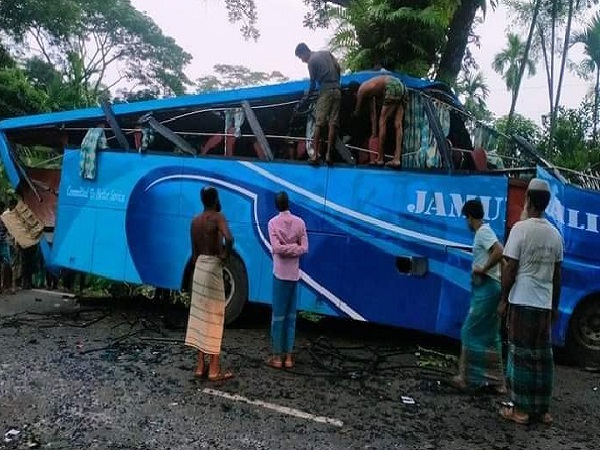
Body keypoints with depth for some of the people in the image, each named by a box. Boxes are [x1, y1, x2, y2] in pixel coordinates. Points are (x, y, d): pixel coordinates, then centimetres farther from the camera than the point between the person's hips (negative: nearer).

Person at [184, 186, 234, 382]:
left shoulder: (195, 221, 9)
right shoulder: (218, 217, -11)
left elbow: (194, 252, 12)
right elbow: (229, 238, -31)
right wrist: (226, 255, -12)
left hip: (199, 266, 7)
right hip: (213, 267, -7)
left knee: (200, 315, 12)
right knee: (214, 317, 0)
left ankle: (201, 365, 18)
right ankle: (214, 369, 6)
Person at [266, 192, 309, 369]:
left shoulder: (273, 222, -6)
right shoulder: (300, 222, 2)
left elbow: (276, 248, -15)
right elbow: (304, 248, -4)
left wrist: (286, 249, -2)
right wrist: (294, 248, -3)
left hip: (280, 272, -3)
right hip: (294, 273, 3)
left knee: (278, 314, 2)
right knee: (291, 315, 9)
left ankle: (277, 357, 7)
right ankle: (288, 357, 13)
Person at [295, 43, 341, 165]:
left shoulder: (311, 61, -1)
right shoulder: (327, 52, 16)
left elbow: (313, 84, 1)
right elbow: (338, 68, 12)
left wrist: (305, 98, 11)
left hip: (325, 91, -5)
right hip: (337, 90, 5)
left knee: (319, 124, -5)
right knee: (333, 123, -2)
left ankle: (316, 154, -11)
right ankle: (328, 154, -7)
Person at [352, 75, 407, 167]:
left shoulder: (360, 91, 7)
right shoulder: (370, 89, 32)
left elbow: (357, 112, 16)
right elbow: (373, 112, 35)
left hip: (393, 87, -9)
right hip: (401, 86, 9)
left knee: (382, 121, -1)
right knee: (398, 125, 2)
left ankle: (380, 158, 2)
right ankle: (397, 159, -2)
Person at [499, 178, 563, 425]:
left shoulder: (521, 228, -10)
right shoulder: (555, 233, 8)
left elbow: (510, 268, -11)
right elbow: (557, 273, 12)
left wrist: (503, 299, -2)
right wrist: (555, 305, 19)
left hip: (522, 302, -5)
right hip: (544, 304, 5)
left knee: (521, 355, 1)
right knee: (543, 356, 11)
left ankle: (521, 410, 7)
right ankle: (543, 409, 20)